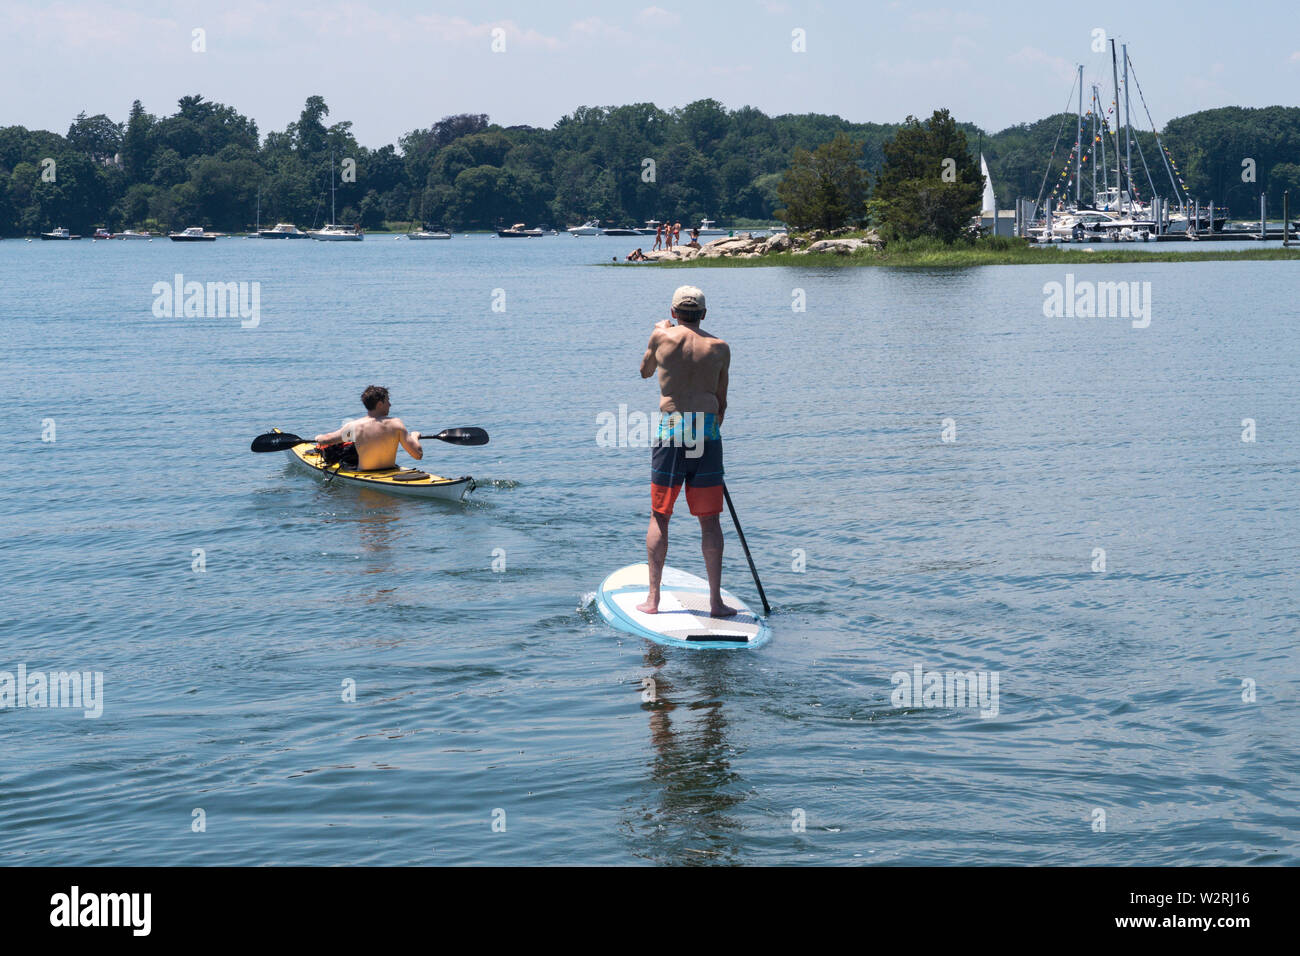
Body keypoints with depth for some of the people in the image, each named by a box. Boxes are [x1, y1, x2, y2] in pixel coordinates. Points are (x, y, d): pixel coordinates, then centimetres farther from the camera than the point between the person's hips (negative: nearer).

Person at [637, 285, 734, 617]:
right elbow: (721, 401, 11)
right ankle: (716, 600, 8)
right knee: (709, 519, 7)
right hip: (707, 432, 1)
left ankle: (653, 599, 7)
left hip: (670, 428, -1)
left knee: (660, 517, 8)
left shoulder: (663, 336, 1)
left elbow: (644, 372, 21)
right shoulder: (720, 348, 6)